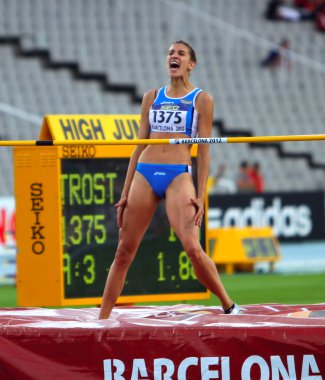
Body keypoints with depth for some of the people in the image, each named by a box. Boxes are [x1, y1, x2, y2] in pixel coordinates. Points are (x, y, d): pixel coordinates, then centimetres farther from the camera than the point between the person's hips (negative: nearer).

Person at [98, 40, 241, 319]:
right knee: (124, 251, 3)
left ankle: (229, 306, -4)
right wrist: (125, 194, 13)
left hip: (179, 176, -4)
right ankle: (102, 318, 9)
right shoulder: (152, 97, 16)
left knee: (193, 248, -19)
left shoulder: (202, 100, 6)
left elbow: (204, 151, 3)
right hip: (145, 173, 4)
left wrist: (201, 196, -6)